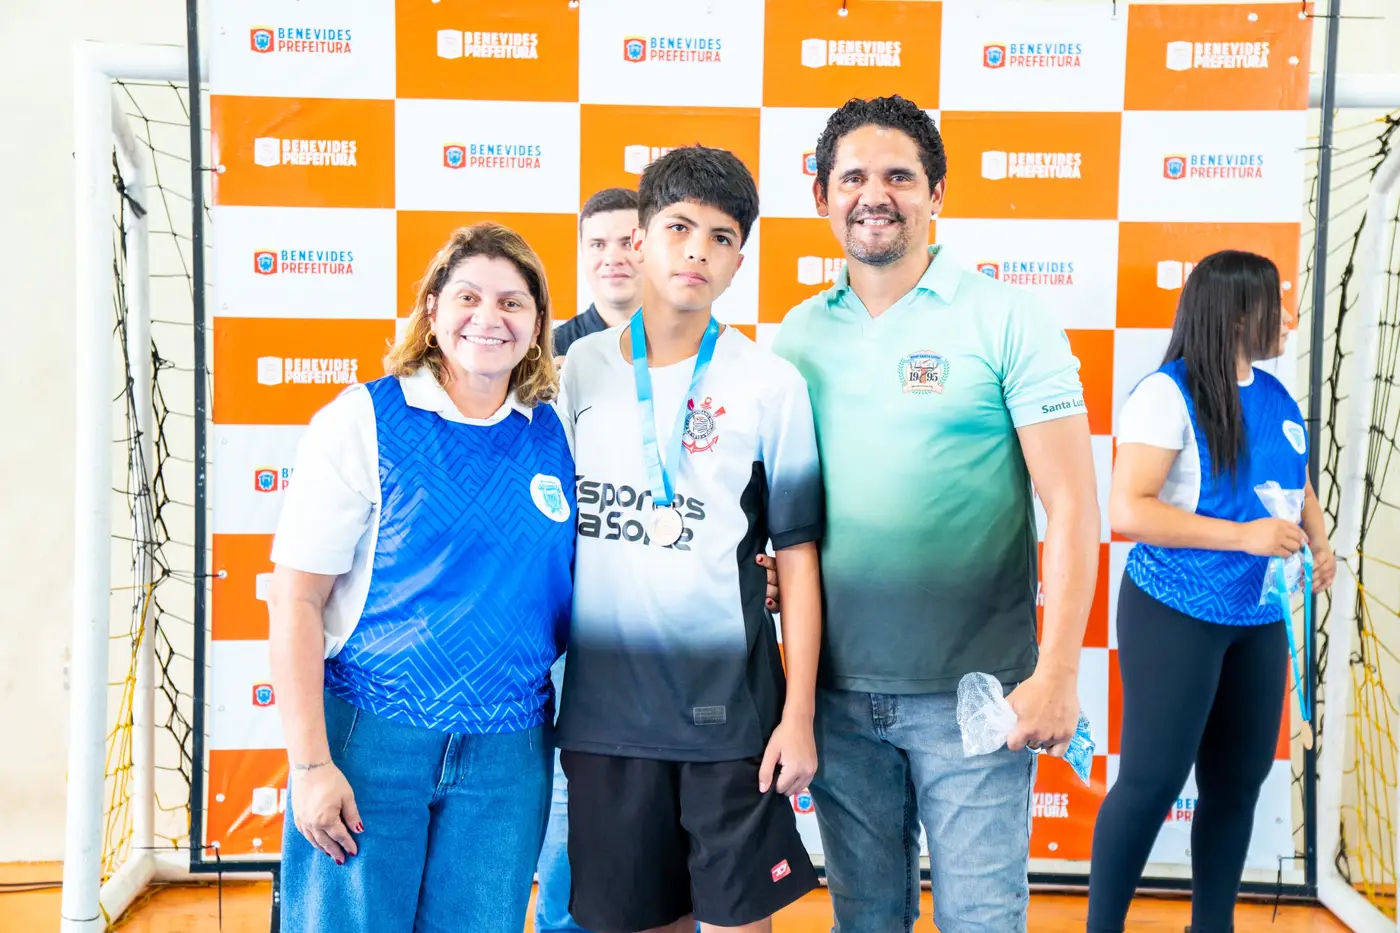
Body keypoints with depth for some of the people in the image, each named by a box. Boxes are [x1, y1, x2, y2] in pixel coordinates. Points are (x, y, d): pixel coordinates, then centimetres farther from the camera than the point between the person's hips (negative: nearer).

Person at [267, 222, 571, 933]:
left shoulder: (556, 434, 4)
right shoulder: (362, 420, -7)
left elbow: (569, 582, 16)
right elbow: (296, 600, -8)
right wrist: (311, 764, -12)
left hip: (509, 749, 3)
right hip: (371, 737, -3)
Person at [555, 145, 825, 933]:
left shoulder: (770, 384, -4)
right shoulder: (577, 370, 3)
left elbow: (797, 556, -3)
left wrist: (799, 715, -6)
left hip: (728, 706, -2)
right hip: (602, 704, 2)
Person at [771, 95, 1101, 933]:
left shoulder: (1005, 320, -6)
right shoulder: (797, 335, 6)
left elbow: (1071, 502, -10)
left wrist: (1058, 673, -15)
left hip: (971, 695, -4)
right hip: (838, 690, 4)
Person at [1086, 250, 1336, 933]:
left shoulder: (1278, 397, 8)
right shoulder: (1168, 394, -14)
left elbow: (1299, 485, 24)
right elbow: (1126, 511, -21)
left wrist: (1320, 542, 3)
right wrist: (1243, 535, -23)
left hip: (1260, 620, 7)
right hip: (1176, 615, -7)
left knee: (1239, 780, 13)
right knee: (1153, 780, -3)